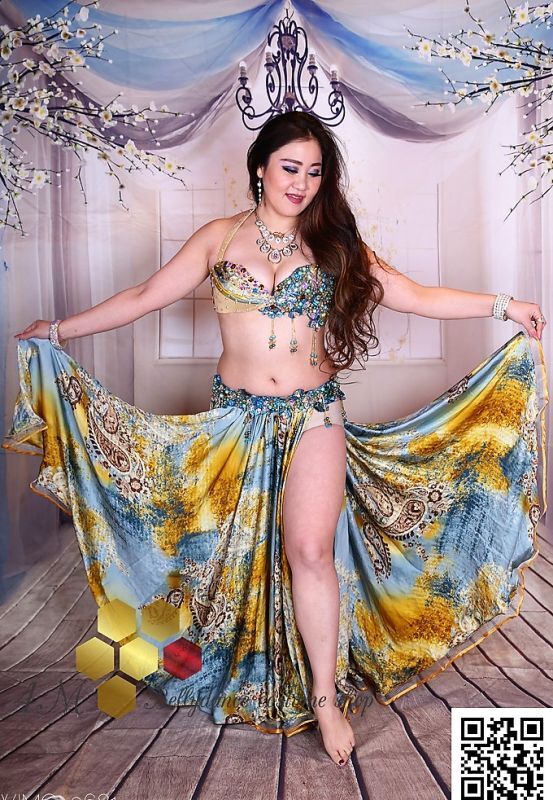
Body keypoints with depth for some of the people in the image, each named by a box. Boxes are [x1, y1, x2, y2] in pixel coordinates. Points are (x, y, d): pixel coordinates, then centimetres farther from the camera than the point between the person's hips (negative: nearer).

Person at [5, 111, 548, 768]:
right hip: (237, 417, 1)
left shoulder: (335, 245, 5)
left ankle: (325, 697, 8)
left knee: (310, 551, -9)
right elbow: (145, 297, 7)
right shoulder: (220, 237, 5)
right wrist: (60, 329, 7)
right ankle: (248, 674, 29)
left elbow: (419, 298, 3)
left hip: (314, 415, -1)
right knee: (240, 551, 8)